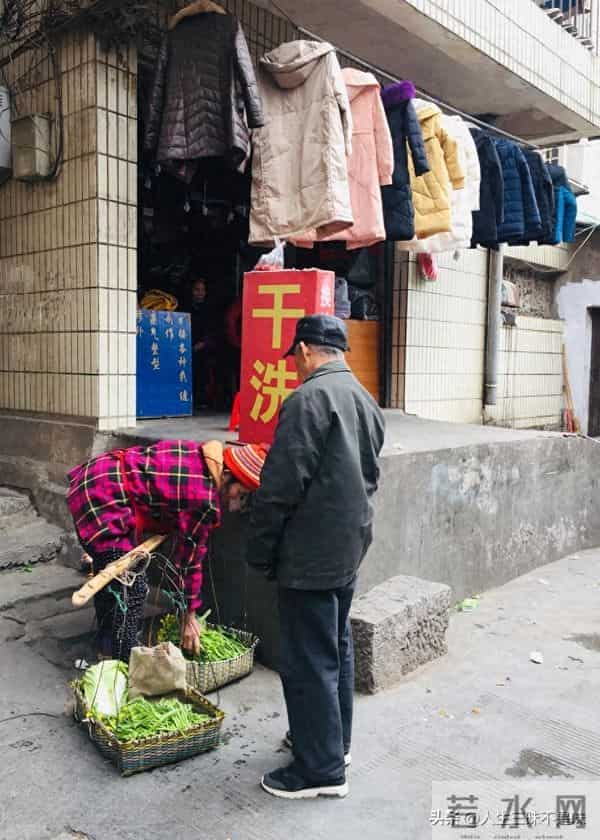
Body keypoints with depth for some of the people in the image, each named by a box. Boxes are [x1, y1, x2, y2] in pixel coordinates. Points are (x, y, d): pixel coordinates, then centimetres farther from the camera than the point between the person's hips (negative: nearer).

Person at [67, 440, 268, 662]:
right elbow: (188, 560, -12)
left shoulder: (202, 456, 2)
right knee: (131, 589, -9)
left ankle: (108, 649, 38)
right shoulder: (204, 500, -21)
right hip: (103, 498, -11)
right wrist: (188, 618, 1)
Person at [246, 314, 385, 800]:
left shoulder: (309, 399, -18)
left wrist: (261, 551, -10)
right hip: (351, 545, 9)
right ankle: (335, 740, 36)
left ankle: (321, 768, 15)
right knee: (337, 646, 21)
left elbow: (282, 486, -20)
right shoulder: (365, 400, 9)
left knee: (308, 660, 3)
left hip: (311, 552, -9)